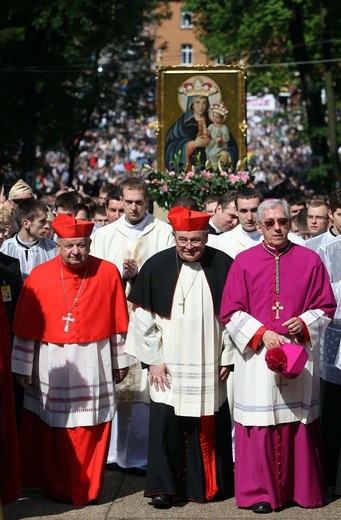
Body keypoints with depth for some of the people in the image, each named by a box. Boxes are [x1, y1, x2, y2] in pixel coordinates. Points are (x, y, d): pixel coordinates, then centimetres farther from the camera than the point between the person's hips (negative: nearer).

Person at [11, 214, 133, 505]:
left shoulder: (108, 273, -3)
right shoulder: (40, 276, -5)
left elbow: (119, 322, 3)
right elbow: (26, 327, -1)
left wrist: (120, 360, 6)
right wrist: (23, 367, 0)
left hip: (92, 364, 0)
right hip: (51, 365, 0)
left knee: (89, 432, 5)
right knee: (50, 430, 7)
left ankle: (85, 488, 19)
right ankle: (55, 487, 22)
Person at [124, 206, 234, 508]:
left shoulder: (223, 266, -2)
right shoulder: (156, 267, -4)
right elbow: (143, 318, 0)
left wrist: (227, 358, 3)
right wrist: (154, 360, -2)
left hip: (210, 366, 1)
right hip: (169, 366, -1)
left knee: (209, 426, 6)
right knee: (165, 423, -4)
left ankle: (207, 485, 20)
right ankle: (163, 486, 7)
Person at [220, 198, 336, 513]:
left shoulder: (310, 261, 4)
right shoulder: (244, 262, 1)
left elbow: (326, 306, 7)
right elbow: (231, 312, 0)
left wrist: (304, 323, -11)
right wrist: (261, 333, -12)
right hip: (257, 357, -1)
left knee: (298, 423, 6)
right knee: (259, 425, 0)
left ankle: (301, 488, 18)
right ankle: (260, 491, 9)